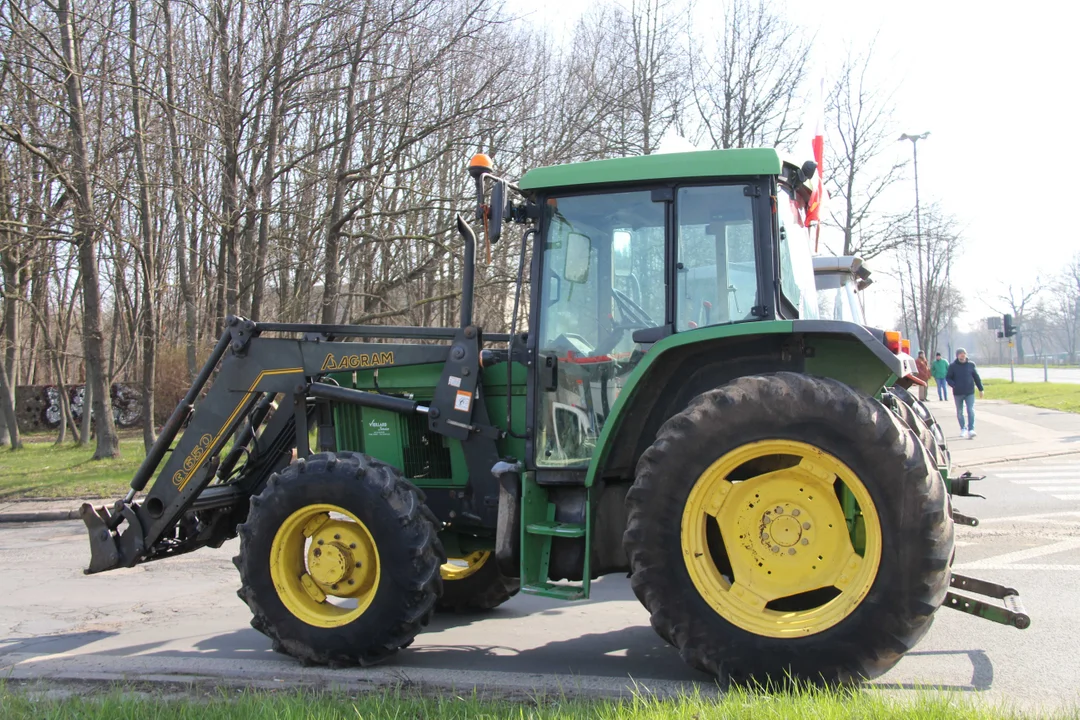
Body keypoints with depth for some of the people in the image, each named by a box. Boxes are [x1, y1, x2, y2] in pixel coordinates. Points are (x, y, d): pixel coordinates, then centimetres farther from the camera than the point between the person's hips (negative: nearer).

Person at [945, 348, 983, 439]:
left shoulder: (971, 365, 1)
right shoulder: (953, 366, -2)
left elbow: (976, 377, 8)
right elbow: (948, 378, 2)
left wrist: (980, 389, 8)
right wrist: (954, 385, -16)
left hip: (970, 392, 0)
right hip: (958, 393, 1)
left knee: (971, 411, -11)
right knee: (960, 412, 11)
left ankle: (971, 430, -13)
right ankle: (963, 429, 26)